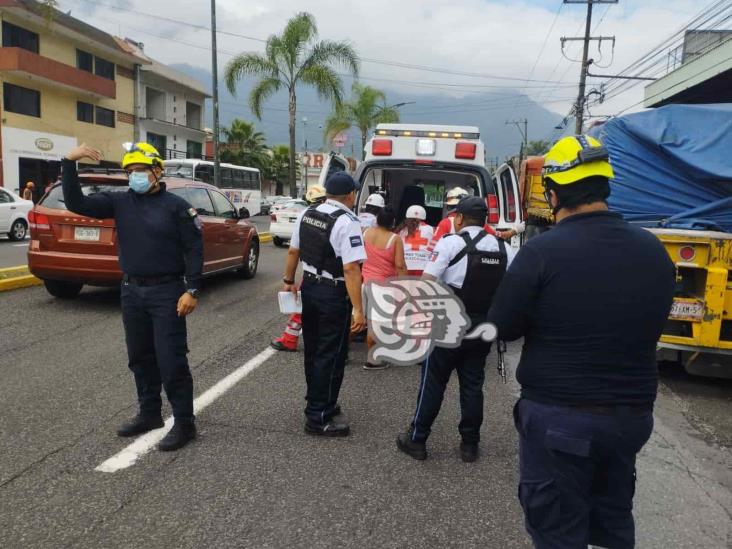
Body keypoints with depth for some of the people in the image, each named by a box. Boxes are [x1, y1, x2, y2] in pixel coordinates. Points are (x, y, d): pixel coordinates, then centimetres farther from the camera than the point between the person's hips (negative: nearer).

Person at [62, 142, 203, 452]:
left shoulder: (175, 205, -6)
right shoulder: (120, 202, 6)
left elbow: (194, 249, -8)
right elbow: (76, 203, 0)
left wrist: (192, 290, -16)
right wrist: (70, 162, -10)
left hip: (167, 291, -5)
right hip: (131, 292, 6)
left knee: (171, 360, -4)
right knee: (140, 358, 15)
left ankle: (184, 423, 7)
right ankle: (149, 414, 31)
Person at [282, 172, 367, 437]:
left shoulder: (307, 214, 4)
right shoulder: (347, 223, -19)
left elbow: (293, 251, 10)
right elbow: (351, 268, -25)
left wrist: (288, 281, 23)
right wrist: (357, 309, -24)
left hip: (309, 287, 8)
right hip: (334, 295, -8)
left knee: (313, 350, 20)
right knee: (330, 355, 3)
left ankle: (317, 402, 37)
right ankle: (318, 417, 11)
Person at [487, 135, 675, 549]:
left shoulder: (542, 251, -20)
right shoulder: (653, 249, -2)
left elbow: (503, 328, -10)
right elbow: (649, 325, 11)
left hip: (559, 416, -5)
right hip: (633, 415, 6)